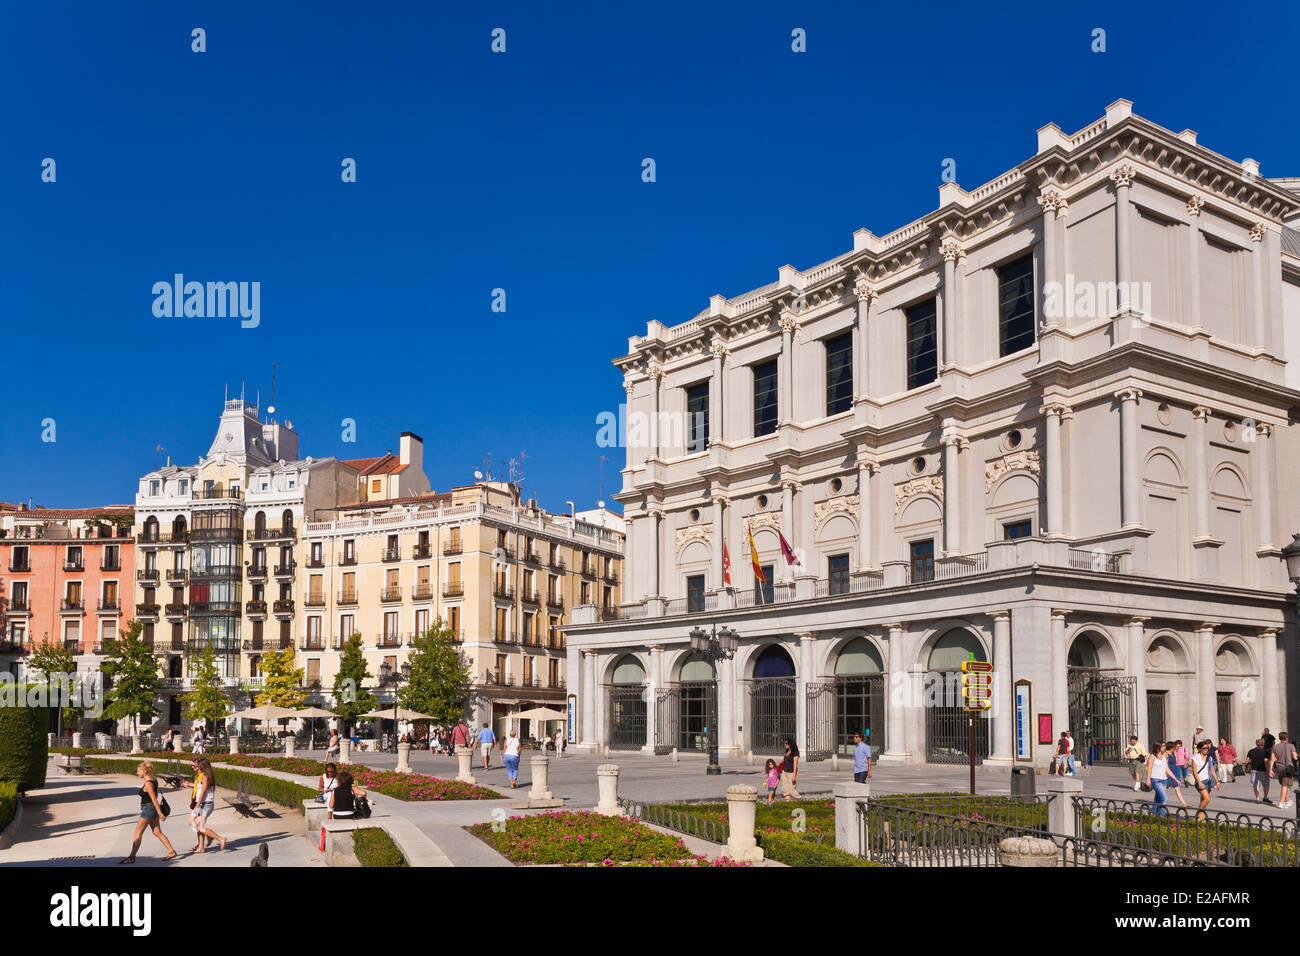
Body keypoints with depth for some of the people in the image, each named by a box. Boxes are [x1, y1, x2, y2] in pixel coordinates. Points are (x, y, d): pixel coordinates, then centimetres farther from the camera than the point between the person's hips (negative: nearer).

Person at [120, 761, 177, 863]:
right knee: (157, 832, 11)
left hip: (148, 809, -9)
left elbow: (154, 799, -21)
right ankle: (171, 852, 10)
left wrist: (160, 813, -21)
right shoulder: (153, 779, 8)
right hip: (153, 809, 9)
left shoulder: (148, 783, -19)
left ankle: (132, 857, 7)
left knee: (138, 834, 1)